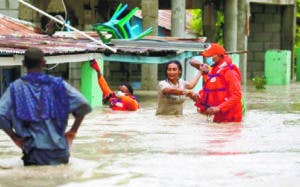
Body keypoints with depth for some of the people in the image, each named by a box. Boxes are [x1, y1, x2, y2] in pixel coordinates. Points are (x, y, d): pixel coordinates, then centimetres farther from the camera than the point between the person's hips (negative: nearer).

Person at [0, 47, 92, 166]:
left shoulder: (16, 88, 2)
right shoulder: (58, 84, 3)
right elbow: (83, 105, -6)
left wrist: (15, 137, 4)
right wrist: (72, 132, 4)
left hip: (33, 153, -1)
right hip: (59, 152, 1)